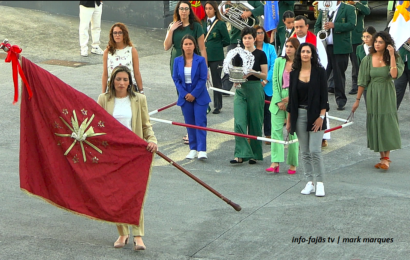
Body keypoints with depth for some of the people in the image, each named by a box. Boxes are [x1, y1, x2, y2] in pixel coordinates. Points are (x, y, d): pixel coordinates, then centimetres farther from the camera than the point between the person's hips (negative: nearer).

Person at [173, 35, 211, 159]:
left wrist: (194, 94, -12)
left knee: (200, 122, -7)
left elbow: (203, 79, -6)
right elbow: (176, 79, 3)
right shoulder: (177, 61, 3)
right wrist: (185, 94, -7)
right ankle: (193, 149, 14)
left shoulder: (200, 60, -4)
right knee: (189, 123, 6)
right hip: (185, 96, 3)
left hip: (199, 97, -3)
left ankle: (202, 150, -9)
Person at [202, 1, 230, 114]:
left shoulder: (220, 24, -4)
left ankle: (217, 106, 15)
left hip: (216, 57, -3)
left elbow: (226, 40, -1)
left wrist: (216, 45, 0)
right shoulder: (202, 23, 7)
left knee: (216, 82, 5)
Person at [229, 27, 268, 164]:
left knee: (255, 123, 3)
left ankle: (254, 155, 15)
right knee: (239, 122, -9)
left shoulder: (260, 54, -1)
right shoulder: (238, 55, 9)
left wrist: (253, 72, -19)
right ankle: (241, 154, -9)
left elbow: (265, 75, -3)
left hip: (255, 89, -3)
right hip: (241, 90, 3)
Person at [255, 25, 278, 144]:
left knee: (267, 110, 4)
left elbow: (273, 66, -2)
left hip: (267, 85, 0)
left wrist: (265, 80, -11)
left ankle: (268, 134, 13)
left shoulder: (270, 48, 2)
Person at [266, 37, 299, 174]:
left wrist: (290, 99, -9)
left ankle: (293, 164, 8)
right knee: (276, 130, -6)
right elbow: (275, 81, 4)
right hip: (278, 98, 2)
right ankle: (275, 162, -10)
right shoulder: (279, 61, 5)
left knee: (293, 132, 1)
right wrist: (278, 101, -4)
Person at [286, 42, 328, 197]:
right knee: (304, 152, 6)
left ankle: (320, 183, -1)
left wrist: (321, 116, -13)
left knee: (315, 151, -9)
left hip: (315, 115, -3)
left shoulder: (319, 72, -2)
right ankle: (309, 182, 13)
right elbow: (291, 97, 10)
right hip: (299, 115, 4)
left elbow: (324, 96, -5)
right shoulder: (294, 74, 7)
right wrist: (289, 120, 9)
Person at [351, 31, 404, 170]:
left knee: (387, 123, -8)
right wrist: (357, 99, 3)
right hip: (372, 95, 2)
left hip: (387, 94, -2)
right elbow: (363, 81, 3)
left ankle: (386, 158, -7)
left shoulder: (394, 57, -5)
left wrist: (392, 56, -22)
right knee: (375, 125, 4)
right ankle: (382, 157, 12)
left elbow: (394, 75, -22)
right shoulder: (368, 59, -1)